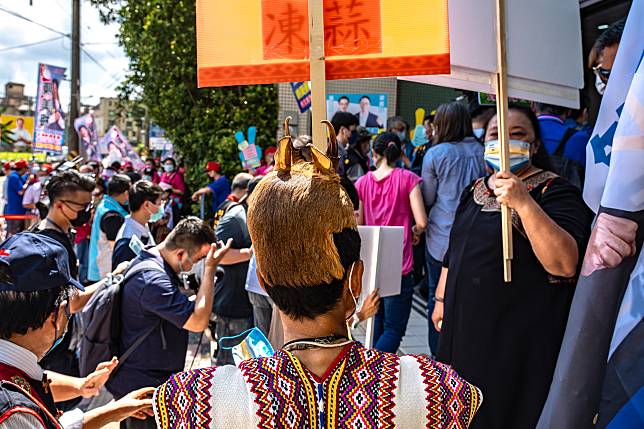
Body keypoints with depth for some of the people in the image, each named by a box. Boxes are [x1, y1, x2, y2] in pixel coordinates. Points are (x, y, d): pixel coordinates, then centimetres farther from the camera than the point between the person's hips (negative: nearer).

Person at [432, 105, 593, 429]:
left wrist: (524, 203, -34)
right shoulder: (475, 190, 10)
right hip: (466, 328, 7)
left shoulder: (555, 192, -12)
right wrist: (441, 299, 20)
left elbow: (566, 265, -27)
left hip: (519, 341, -6)